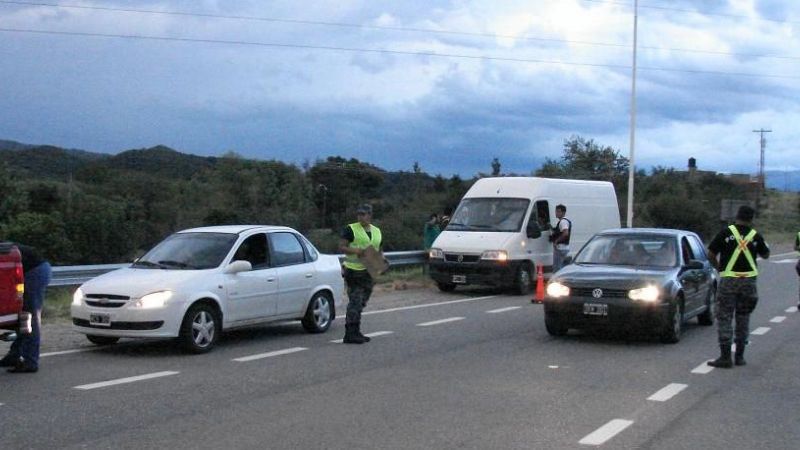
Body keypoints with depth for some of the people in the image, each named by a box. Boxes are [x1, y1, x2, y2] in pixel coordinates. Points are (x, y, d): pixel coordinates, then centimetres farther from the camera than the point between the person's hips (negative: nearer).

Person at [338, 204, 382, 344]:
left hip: (368, 271, 7)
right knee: (355, 301, -12)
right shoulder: (350, 229, -4)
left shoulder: (377, 231, 15)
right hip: (353, 271, -7)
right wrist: (355, 251, -24)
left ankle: (354, 333, 19)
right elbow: (341, 247, -8)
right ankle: (351, 334, -10)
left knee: (361, 303, 11)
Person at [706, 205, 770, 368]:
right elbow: (765, 255, 17)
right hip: (749, 280, 3)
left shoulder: (725, 233, -4)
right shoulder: (756, 236, 2)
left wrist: (718, 267, 13)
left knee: (724, 318, 1)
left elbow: (711, 254, -4)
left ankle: (725, 357, -5)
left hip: (728, 280, -2)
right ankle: (739, 356, 15)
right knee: (743, 318, 13)